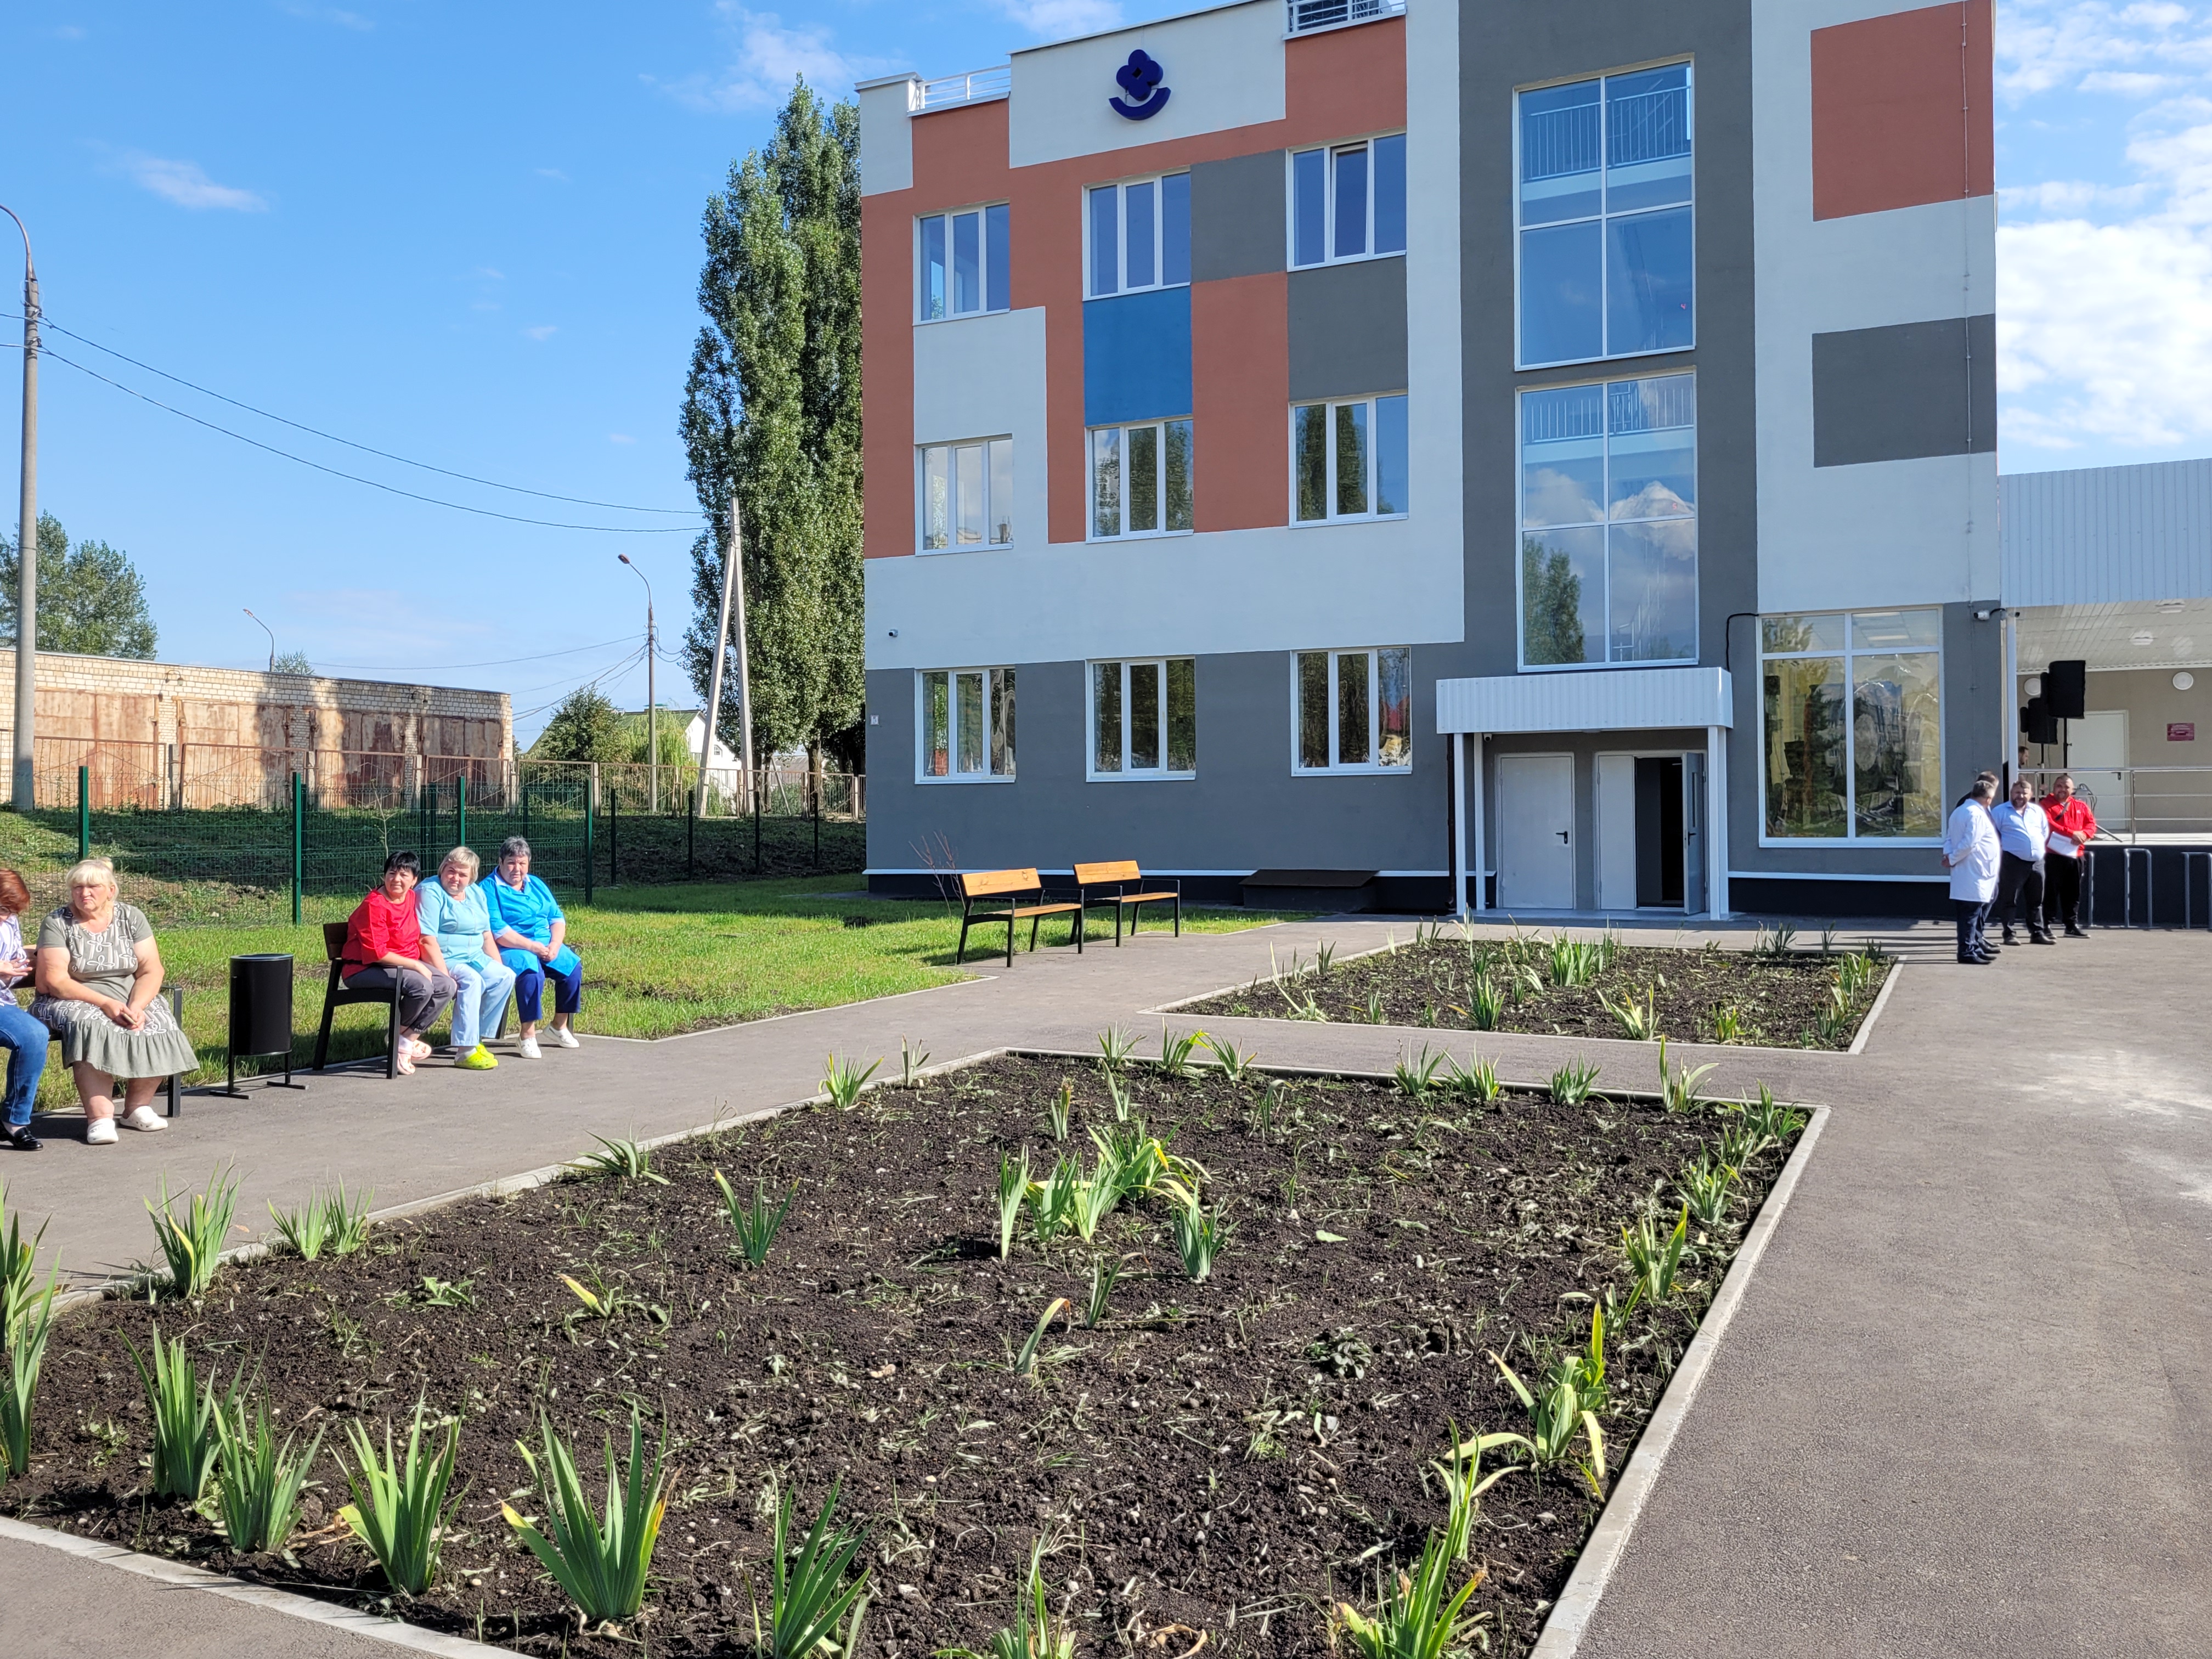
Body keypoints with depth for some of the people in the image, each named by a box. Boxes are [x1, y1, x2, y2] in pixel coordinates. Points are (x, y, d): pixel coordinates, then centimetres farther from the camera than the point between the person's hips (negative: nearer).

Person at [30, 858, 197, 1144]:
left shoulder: (131, 917, 4)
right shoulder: (57, 923, -4)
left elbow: (151, 970, -3)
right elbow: (54, 980, -14)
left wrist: (136, 1007, -21)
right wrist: (105, 1003, -24)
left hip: (131, 999, 3)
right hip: (73, 1002, -3)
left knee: (159, 1026, -25)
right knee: (93, 1029, -36)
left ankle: (138, 1107, -7)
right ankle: (100, 1118, -36)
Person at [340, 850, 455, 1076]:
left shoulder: (413, 899, 8)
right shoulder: (374, 905, -17)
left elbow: (425, 940, 11)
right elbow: (377, 954, -21)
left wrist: (444, 974, 1)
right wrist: (417, 966, -20)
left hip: (406, 964, 8)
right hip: (366, 970, -8)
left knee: (447, 986, -10)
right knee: (421, 986, -30)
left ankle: (409, 1040, -6)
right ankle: (397, 1038, -5)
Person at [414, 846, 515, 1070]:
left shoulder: (476, 894, 15)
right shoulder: (430, 893, -10)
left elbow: (487, 936, 18)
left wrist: (498, 967, 7)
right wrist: (444, 975, -28)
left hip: (475, 958, 8)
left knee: (506, 976, -11)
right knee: (471, 979, -32)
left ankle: (476, 1039, -4)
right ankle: (465, 1051, -31)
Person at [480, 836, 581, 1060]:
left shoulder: (537, 885, 18)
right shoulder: (490, 888, -3)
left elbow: (557, 918, 12)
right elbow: (497, 931, -15)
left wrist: (554, 945, -8)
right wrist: (532, 946, -20)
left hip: (547, 945, 7)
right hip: (511, 949, -7)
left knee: (573, 965, -18)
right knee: (532, 971, -36)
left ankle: (560, 1025, 1)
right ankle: (528, 1035, -26)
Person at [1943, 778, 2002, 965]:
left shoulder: (1959, 811, 15)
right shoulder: (1977, 814, -16)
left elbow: (1949, 837, 15)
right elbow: (1969, 843, -22)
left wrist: (1948, 855, 0)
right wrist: (1952, 859, -13)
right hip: (1974, 873, -10)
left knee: (1972, 913, 15)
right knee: (1971, 913, -7)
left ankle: (1974, 945, 22)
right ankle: (1967, 951, -5)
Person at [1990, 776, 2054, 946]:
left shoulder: (2038, 811, 16)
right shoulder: (2001, 811, 0)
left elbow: (2046, 834, 20)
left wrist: (2040, 849, 11)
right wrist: (2002, 852, -6)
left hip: (2036, 862, 5)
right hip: (2013, 862, -5)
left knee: (2036, 901, 11)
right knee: (2009, 900, -4)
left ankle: (2038, 933, 18)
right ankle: (2009, 934, 1)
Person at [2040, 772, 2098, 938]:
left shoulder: (2081, 806, 16)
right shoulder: (2047, 804, -2)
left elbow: (2091, 823, 10)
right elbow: (2048, 824, -15)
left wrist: (2083, 834, -12)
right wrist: (2072, 833, -22)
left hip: (2076, 855, 6)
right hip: (2054, 854, -6)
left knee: (2073, 893, 11)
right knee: (2051, 891, -4)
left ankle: (2072, 925, 18)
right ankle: (2046, 925, 0)